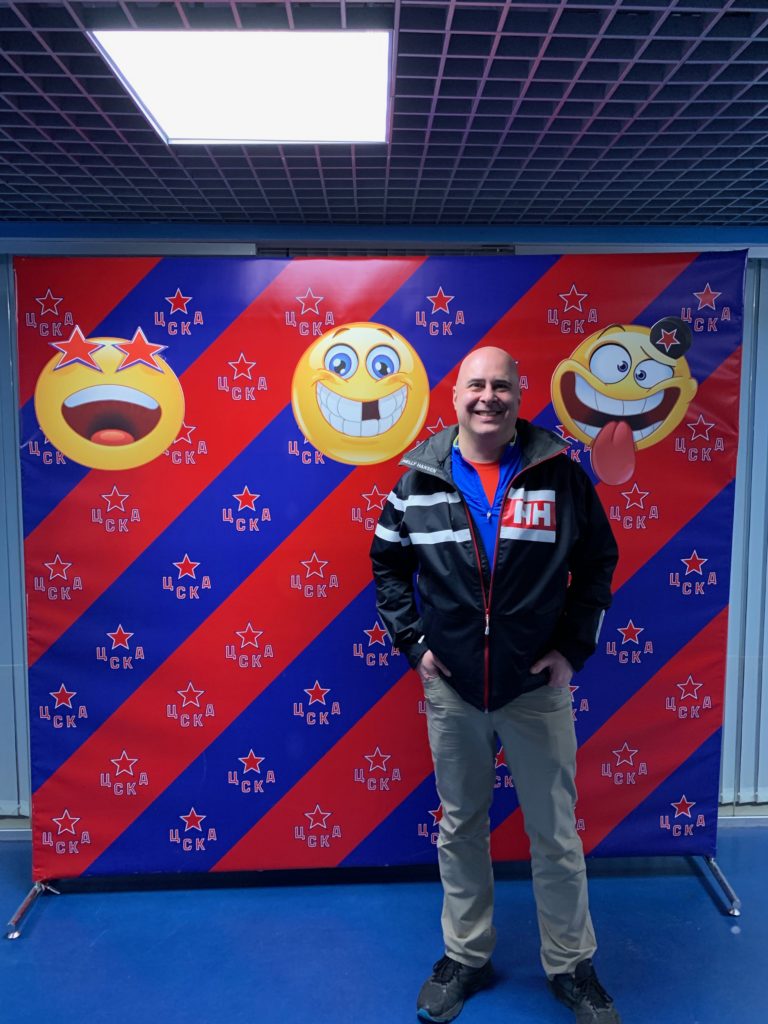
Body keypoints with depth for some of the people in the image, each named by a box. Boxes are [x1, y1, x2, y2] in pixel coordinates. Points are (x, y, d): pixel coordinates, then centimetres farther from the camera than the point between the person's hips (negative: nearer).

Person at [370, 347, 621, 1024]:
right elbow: (388, 565, 8)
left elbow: (598, 562, 2)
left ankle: (572, 966, 35)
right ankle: (467, 956, 38)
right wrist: (412, 641, 0)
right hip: (451, 689, 2)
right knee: (460, 828, 17)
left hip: (537, 687, -1)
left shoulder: (560, 473, -6)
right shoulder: (420, 480, -3)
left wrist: (573, 647, -4)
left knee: (556, 834, 12)